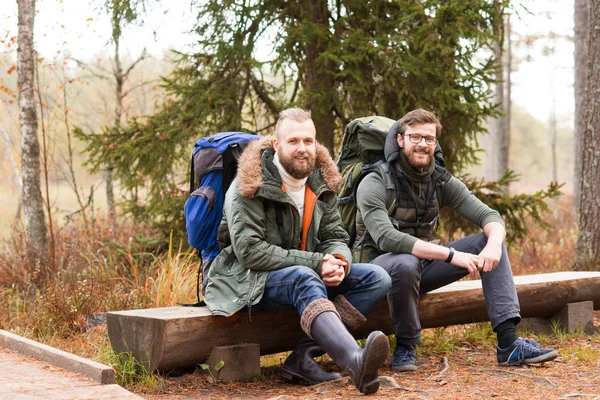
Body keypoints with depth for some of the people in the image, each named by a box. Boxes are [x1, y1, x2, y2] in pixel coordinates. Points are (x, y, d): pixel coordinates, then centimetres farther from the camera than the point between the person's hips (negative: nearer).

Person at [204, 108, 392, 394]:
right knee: (305, 279, -38)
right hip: (251, 279, -7)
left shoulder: (321, 182, 4)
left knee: (377, 278, -11)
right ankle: (356, 361, -63)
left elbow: (335, 237, 7)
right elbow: (249, 251, -22)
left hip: (306, 273, 7)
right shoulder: (250, 186, -15)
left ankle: (303, 356, -25)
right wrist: (316, 263, -25)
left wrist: (339, 262, -19)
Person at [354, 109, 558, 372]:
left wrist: (493, 244, -31)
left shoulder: (442, 182, 2)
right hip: (380, 266, -6)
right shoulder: (375, 184, -16)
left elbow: (489, 216, -6)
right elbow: (386, 238, -32)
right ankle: (405, 346, -15)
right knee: (405, 263, -41)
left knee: (490, 241, -10)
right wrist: (451, 255, -37)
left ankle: (509, 343, -19)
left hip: (425, 263, 6)